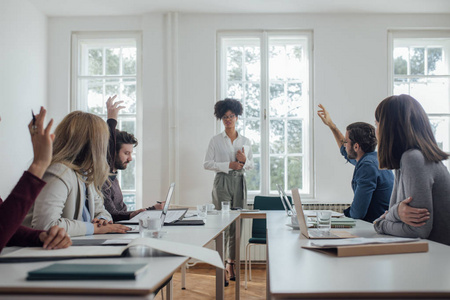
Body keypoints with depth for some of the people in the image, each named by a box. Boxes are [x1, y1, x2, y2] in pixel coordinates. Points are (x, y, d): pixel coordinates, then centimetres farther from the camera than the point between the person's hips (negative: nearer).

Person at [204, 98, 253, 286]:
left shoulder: (245, 141, 12)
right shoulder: (216, 140, 3)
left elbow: (251, 165, 16)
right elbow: (207, 164, -1)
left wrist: (244, 161, -7)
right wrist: (229, 165, -11)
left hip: (239, 182, 3)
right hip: (222, 182, -3)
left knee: (237, 224, 4)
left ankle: (232, 263, 18)